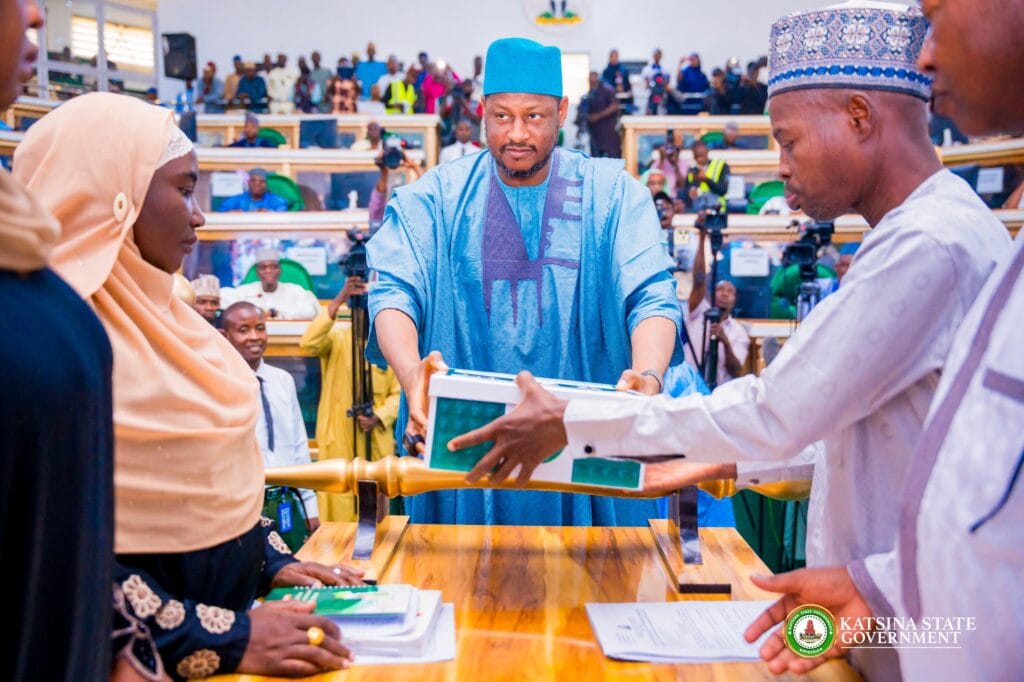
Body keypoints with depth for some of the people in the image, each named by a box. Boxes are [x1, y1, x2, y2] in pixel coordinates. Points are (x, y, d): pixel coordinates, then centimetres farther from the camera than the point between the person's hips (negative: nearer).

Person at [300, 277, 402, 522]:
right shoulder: (336, 337, -1)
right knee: (340, 510, 0)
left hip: (378, 440, 2)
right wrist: (338, 300, -31)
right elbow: (308, 343, -23)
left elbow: (399, 392, 4)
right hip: (338, 438, -2)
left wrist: (379, 418, -15)